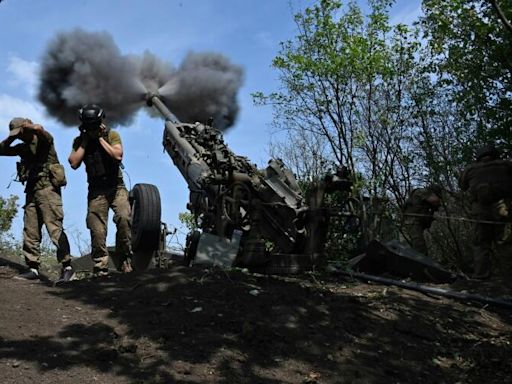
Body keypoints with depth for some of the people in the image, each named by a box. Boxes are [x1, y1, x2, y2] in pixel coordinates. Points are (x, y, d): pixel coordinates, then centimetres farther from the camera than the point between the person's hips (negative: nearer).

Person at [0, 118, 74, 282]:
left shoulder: (43, 139, -1)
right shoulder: (23, 147, 21)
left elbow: (39, 129, -24)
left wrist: (28, 126, -14)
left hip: (47, 189, -8)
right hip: (31, 191, 8)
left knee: (54, 228, -15)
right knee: (30, 231, 4)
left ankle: (67, 267, -16)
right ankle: (33, 268, 9)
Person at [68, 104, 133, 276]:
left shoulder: (112, 135, 2)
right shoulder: (79, 141, 8)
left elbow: (118, 156, -14)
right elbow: (74, 163, -6)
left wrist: (101, 138, -9)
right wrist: (85, 141, -5)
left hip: (116, 187, -2)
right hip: (96, 190, 2)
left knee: (124, 217, -24)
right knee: (97, 231, -2)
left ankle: (125, 259, -10)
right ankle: (100, 268, 9)